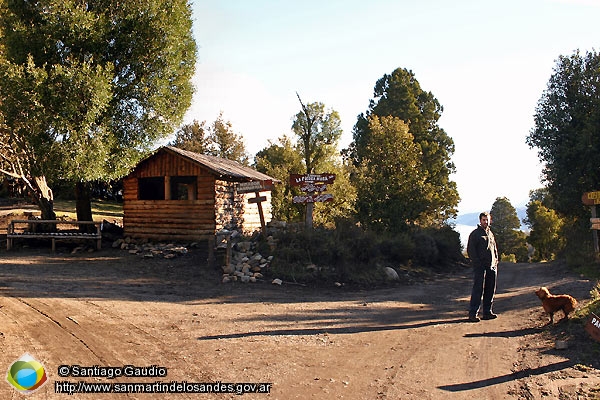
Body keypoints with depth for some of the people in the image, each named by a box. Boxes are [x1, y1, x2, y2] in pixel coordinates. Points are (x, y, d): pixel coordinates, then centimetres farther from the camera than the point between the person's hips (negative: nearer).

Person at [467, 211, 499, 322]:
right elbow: (470, 250, -6)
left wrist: (496, 261, 12)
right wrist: (477, 262, -14)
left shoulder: (491, 234, 20)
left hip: (492, 267, 7)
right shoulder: (475, 234, -1)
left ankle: (487, 312, 15)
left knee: (490, 290, 7)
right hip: (480, 267, -7)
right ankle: (473, 313, -7)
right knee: (478, 289, -9)